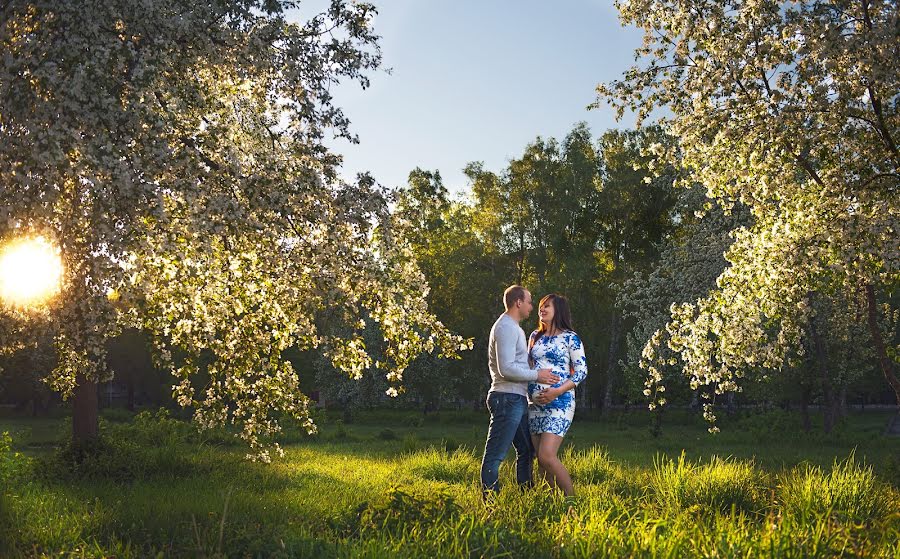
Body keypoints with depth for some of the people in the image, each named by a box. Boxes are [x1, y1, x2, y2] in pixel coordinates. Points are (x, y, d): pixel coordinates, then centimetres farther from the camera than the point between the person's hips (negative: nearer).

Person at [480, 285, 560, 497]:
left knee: (526, 451, 16)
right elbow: (506, 369, -21)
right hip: (507, 399, -11)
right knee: (495, 454, -8)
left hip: (516, 400, 11)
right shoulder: (506, 328, -13)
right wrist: (537, 375, -14)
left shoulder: (513, 328, 21)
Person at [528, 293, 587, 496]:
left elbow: (581, 371, -5)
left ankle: (572, 499, -2)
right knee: (540, 460, 4)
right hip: (535, 404, 6)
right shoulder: (535, 336, 14)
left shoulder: (570, 338, -3)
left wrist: (558, 391, -17)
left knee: (547, 456, -16)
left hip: (559, 403, -6)